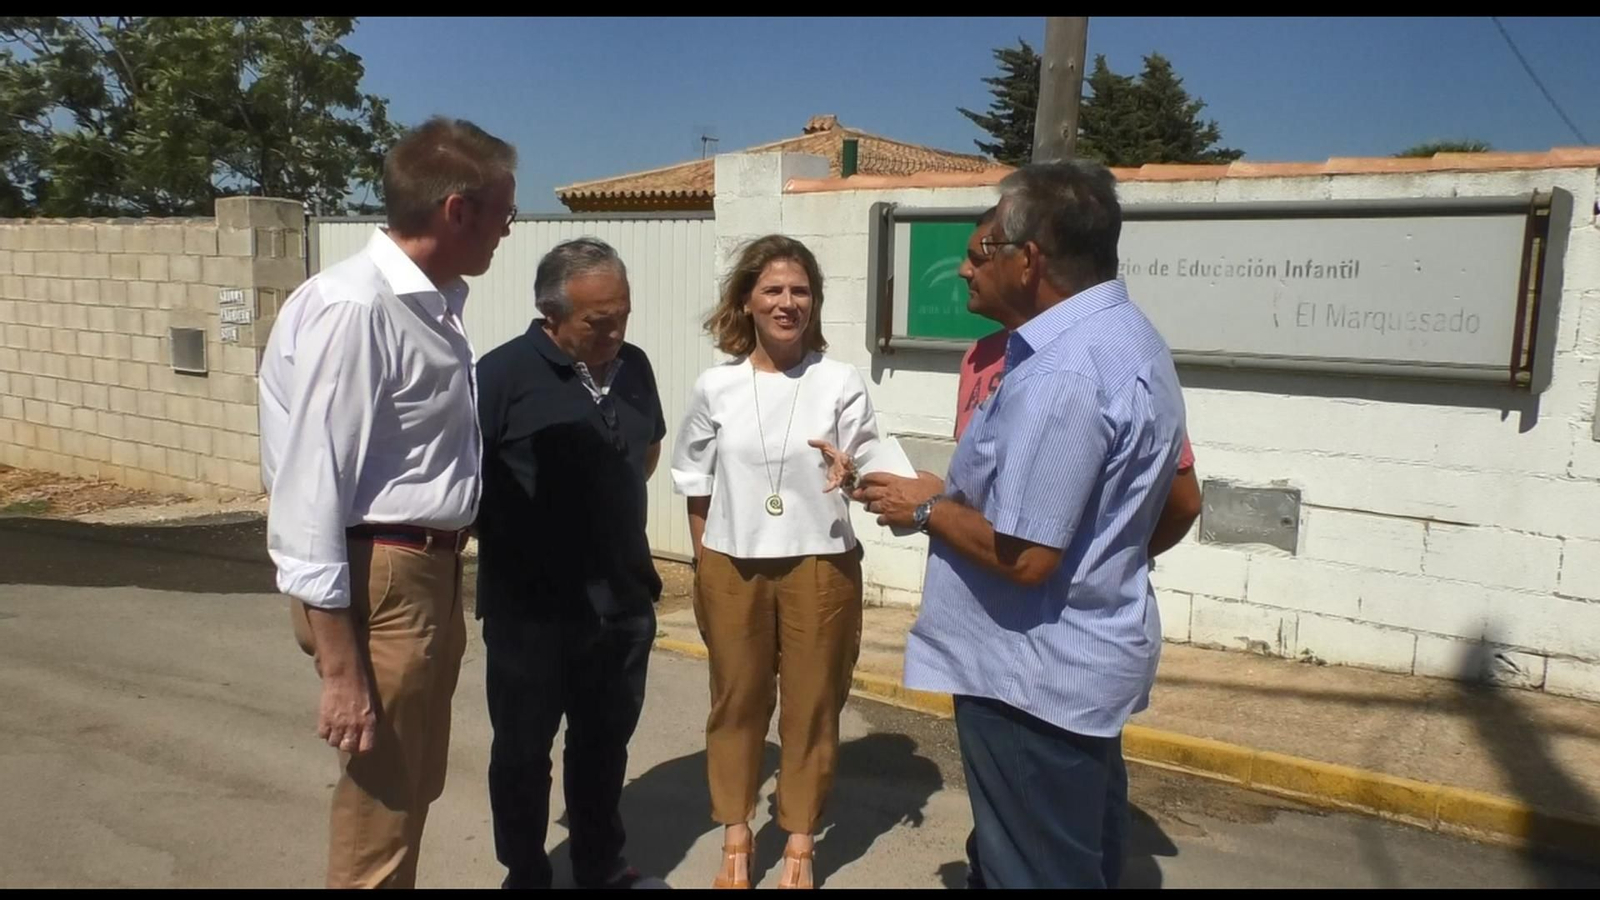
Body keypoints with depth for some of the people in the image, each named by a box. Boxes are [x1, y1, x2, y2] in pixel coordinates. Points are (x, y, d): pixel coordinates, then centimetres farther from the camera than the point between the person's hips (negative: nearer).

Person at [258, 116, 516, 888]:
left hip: (431, 570, 9)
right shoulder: (352, 308, -21)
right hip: (378, 581, -9)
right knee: (379, 810, 8)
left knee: (415, 788, 24)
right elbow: (310, 490, -21)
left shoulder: (433, 302, 7)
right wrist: (340, 670, -19)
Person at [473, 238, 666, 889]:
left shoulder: (634, 367, 4)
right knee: (523, 749, 11)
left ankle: (602, 867, 38)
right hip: (531, 608, -5)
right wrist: (502, 537, -4)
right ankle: (525, 875, 31)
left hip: (626, 601, 5)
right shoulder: (505, 373, -16)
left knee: (605, 741, 19)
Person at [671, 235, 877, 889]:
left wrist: (851, 472, -28)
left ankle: (799, 844, 26)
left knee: (812, 705, 8)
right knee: (736, 701, 13)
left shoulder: (841, 382, -6)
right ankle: (735, 837, 31)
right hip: (732, 567, 2)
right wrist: (705, 566, 7)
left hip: (820, 565, -1)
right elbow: (695, 481, 8)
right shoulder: (716, 386, -1)